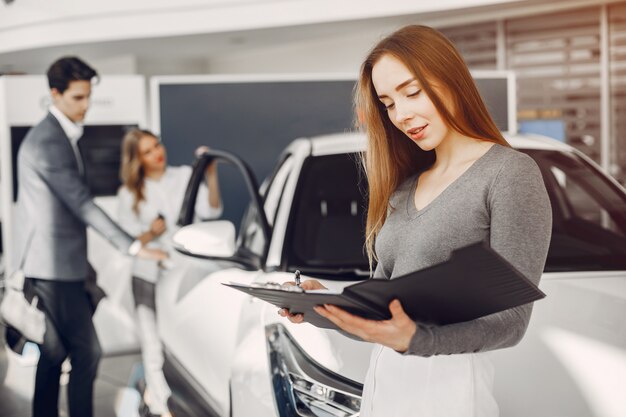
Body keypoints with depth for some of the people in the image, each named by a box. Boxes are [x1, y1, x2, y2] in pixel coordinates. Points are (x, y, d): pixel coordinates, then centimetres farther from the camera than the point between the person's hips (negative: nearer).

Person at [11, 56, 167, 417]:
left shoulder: (61, 136, 15)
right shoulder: (49, 142, -17)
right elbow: (81, 203, -21)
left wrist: (83, 264, 22)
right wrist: (134, 247, -21)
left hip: (53, 266, 10)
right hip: (54, 268, -10)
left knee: (54, 353, 13)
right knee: (87, 352, -7)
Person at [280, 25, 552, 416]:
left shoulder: (510, 172, -8)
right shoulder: (404, 186, 13)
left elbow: (511, 319, -14)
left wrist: (416, 339, -29)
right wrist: (324, 306, -6)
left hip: (448, 384, -6)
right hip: (381, 378, 7)